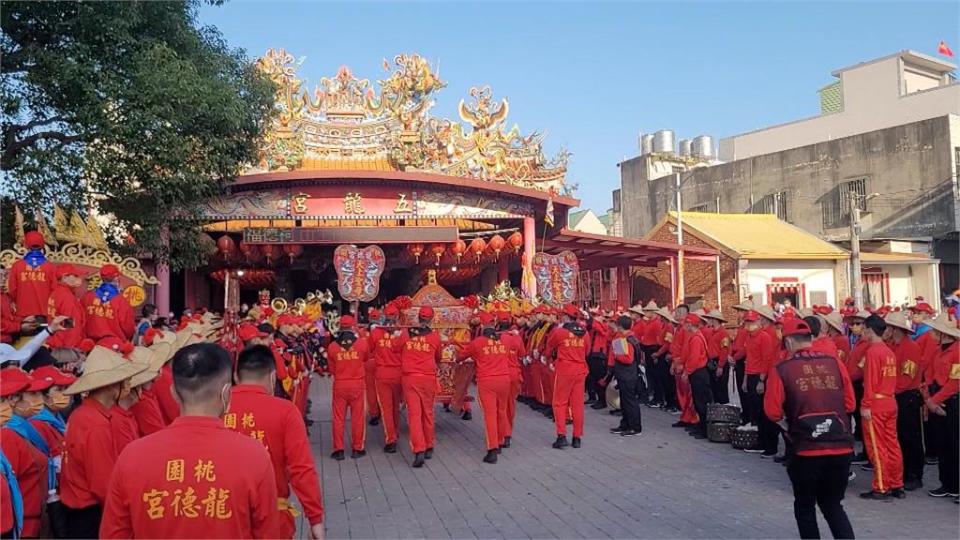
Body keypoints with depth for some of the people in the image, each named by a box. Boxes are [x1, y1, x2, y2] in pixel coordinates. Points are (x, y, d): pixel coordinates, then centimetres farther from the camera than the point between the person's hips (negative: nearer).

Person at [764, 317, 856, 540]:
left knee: (805, 507, 18)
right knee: (832, 504, 22)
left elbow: (773, 411, -6)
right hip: (841, 447, 3)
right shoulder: (834, 362, 4)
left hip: (806, 449, -3)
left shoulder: (782, 369, -6)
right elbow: (849, 403, 9)